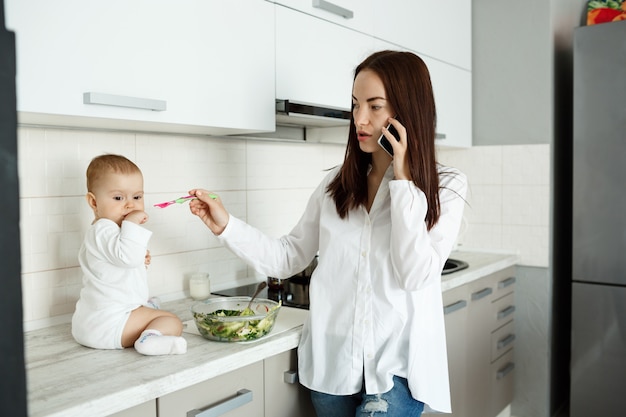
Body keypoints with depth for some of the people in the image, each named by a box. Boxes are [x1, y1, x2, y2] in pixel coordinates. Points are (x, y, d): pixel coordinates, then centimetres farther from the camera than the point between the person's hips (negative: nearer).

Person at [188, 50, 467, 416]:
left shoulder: (446, 187, -3)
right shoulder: (337, 183, 4)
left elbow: (416, 275, -14)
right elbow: (288, 258, 7)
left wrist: (402, 180, -14)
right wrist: (226, 225, -4)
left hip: (397, 364, -3)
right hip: (332, 359, 3)